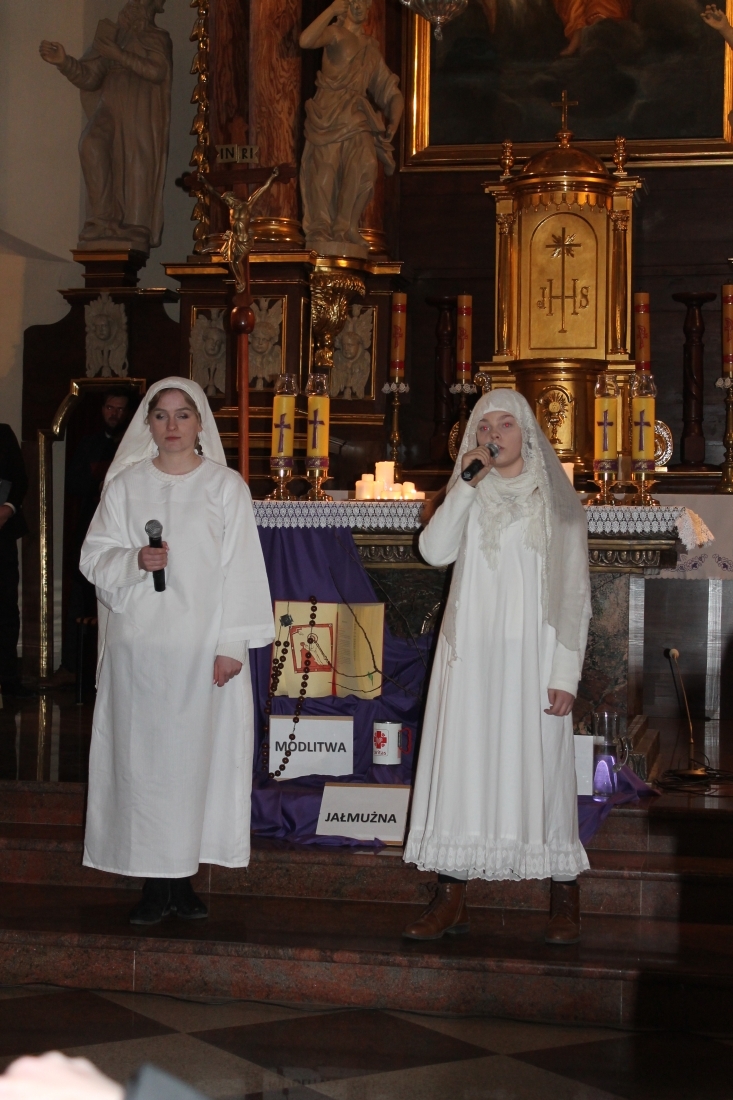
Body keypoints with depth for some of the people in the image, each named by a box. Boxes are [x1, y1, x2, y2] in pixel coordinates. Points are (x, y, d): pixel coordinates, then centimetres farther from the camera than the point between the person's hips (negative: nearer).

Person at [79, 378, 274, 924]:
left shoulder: (226, 485, 3)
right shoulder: (126, 485, 7)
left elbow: (241, 568, -1)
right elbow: (94, 557, 7)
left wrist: (232, 644, -8)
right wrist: (134, 561, -14)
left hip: (204, 646, -1)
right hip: (139, 643, 1)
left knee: (197, 754, -1)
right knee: (143, 756, 0)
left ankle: (183, 876, 9)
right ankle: (155, 882, 6)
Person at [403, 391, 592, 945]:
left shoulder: (557, 502, 4)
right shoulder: (469, 498, 13)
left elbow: (575, 594, 0)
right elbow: (434, 550, -6)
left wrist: (566, 673, -8)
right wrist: (465, 486, -12)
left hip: (531, 656, -3)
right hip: (471, 655, 3)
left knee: (539, 766, -3)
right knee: (462, 764, 0)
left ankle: (565, 899, 6)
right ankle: (452, 899, 4)